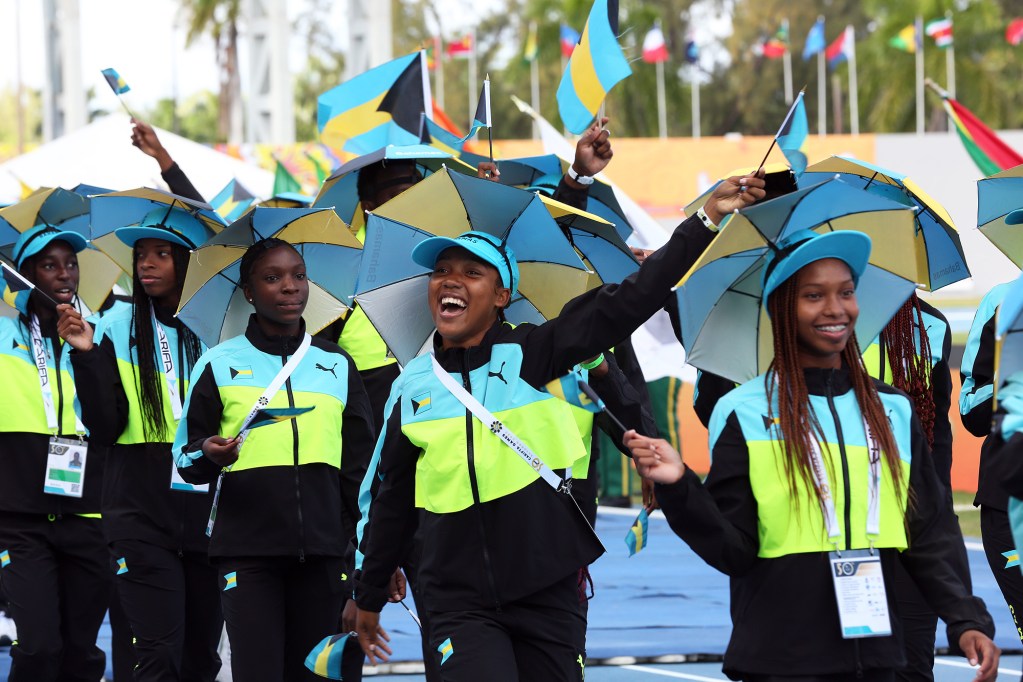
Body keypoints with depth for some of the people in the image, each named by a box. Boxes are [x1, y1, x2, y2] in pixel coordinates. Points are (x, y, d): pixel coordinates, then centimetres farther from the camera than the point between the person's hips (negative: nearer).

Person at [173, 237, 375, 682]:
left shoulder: (337, 365, 14)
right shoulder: (219, 365, 7)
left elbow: (360, 464, 17)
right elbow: (185, 457, 9)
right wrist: (208, 456, -14)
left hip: (321, 550, 2)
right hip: (247, 548, -2)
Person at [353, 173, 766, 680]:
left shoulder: (533, 354, -1)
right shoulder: (412, 388, 5)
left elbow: (630, 301, -8)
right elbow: (392, 500, 16)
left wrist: (706, 220, -15)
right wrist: (370, 596, 22)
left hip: (546, 595, 0)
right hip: (461, 602, 0)